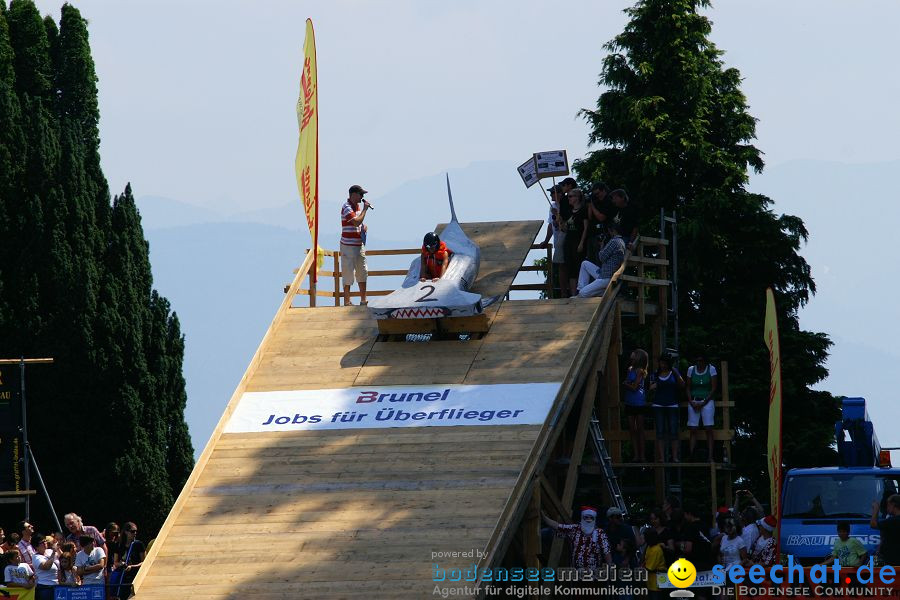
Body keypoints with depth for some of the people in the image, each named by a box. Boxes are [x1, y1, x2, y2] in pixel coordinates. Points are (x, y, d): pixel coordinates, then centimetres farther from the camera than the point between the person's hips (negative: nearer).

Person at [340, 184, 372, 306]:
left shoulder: (357, 206, 13)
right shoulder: (347, 207, -15)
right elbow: (356, 222, -27)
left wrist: (364, 227, 4)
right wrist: (365, 209, -17)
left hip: (359, 244, 9)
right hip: (348, 245, -9)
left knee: (362, 273, 12)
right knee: (348, 273, -4)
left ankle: (363, 301, 19)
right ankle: (347, 302, 2)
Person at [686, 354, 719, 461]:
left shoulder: (711, 369, 0)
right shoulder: (691, 370, 7)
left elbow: (714, 388, -3)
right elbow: (688, 388, 9)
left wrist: (703, 403, -10)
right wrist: (692, 403, -5)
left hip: (707, 401, -2)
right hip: (693, 402, 2)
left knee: (709, 429, -8)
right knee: (693, 430, -2)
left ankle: (710, 456, -10)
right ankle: (691, 455, -4)